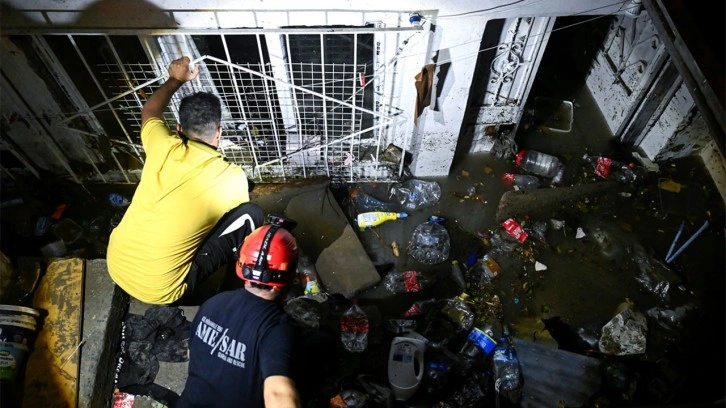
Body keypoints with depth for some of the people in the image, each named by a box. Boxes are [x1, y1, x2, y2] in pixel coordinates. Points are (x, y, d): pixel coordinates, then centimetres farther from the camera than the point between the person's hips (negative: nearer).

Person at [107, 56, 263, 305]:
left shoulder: (163, 147, -7)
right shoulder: (233, 178, -15)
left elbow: (149, 112, 19)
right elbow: (239, 217, 8)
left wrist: (175, 80, 31)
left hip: (115, 266, 6)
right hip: (159, 292, -5)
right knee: (251, 215, -5)